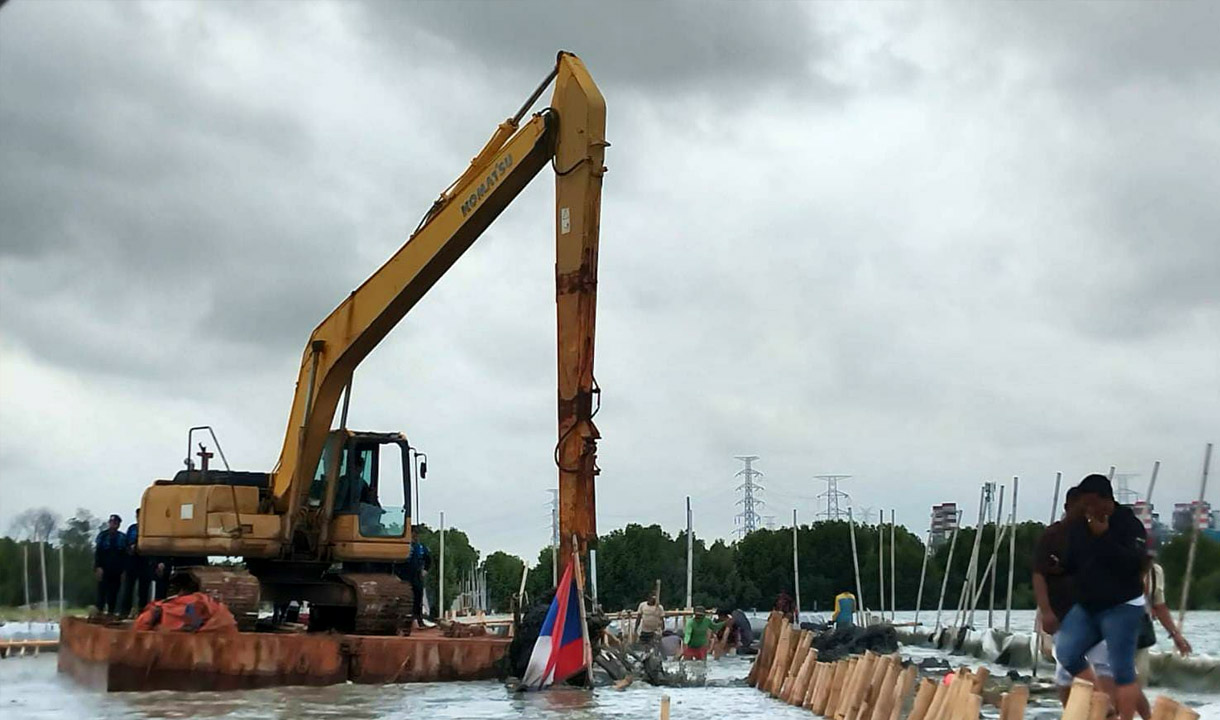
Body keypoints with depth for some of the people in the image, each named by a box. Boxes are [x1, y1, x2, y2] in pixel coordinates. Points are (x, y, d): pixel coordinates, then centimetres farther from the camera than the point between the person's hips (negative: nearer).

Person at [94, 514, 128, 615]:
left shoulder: (122, 537, 5)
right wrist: (98, 567, -9)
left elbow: (125, 555, 6)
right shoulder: (102, 535, 2)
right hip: (104, 570, -2)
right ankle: (99, 612, -2)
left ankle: (111, 613, 8)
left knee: (113, 594, 4)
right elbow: (97, 552, 0)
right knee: (102, 592, -4)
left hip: (116, 571, 2)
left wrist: (124, 571, 1)